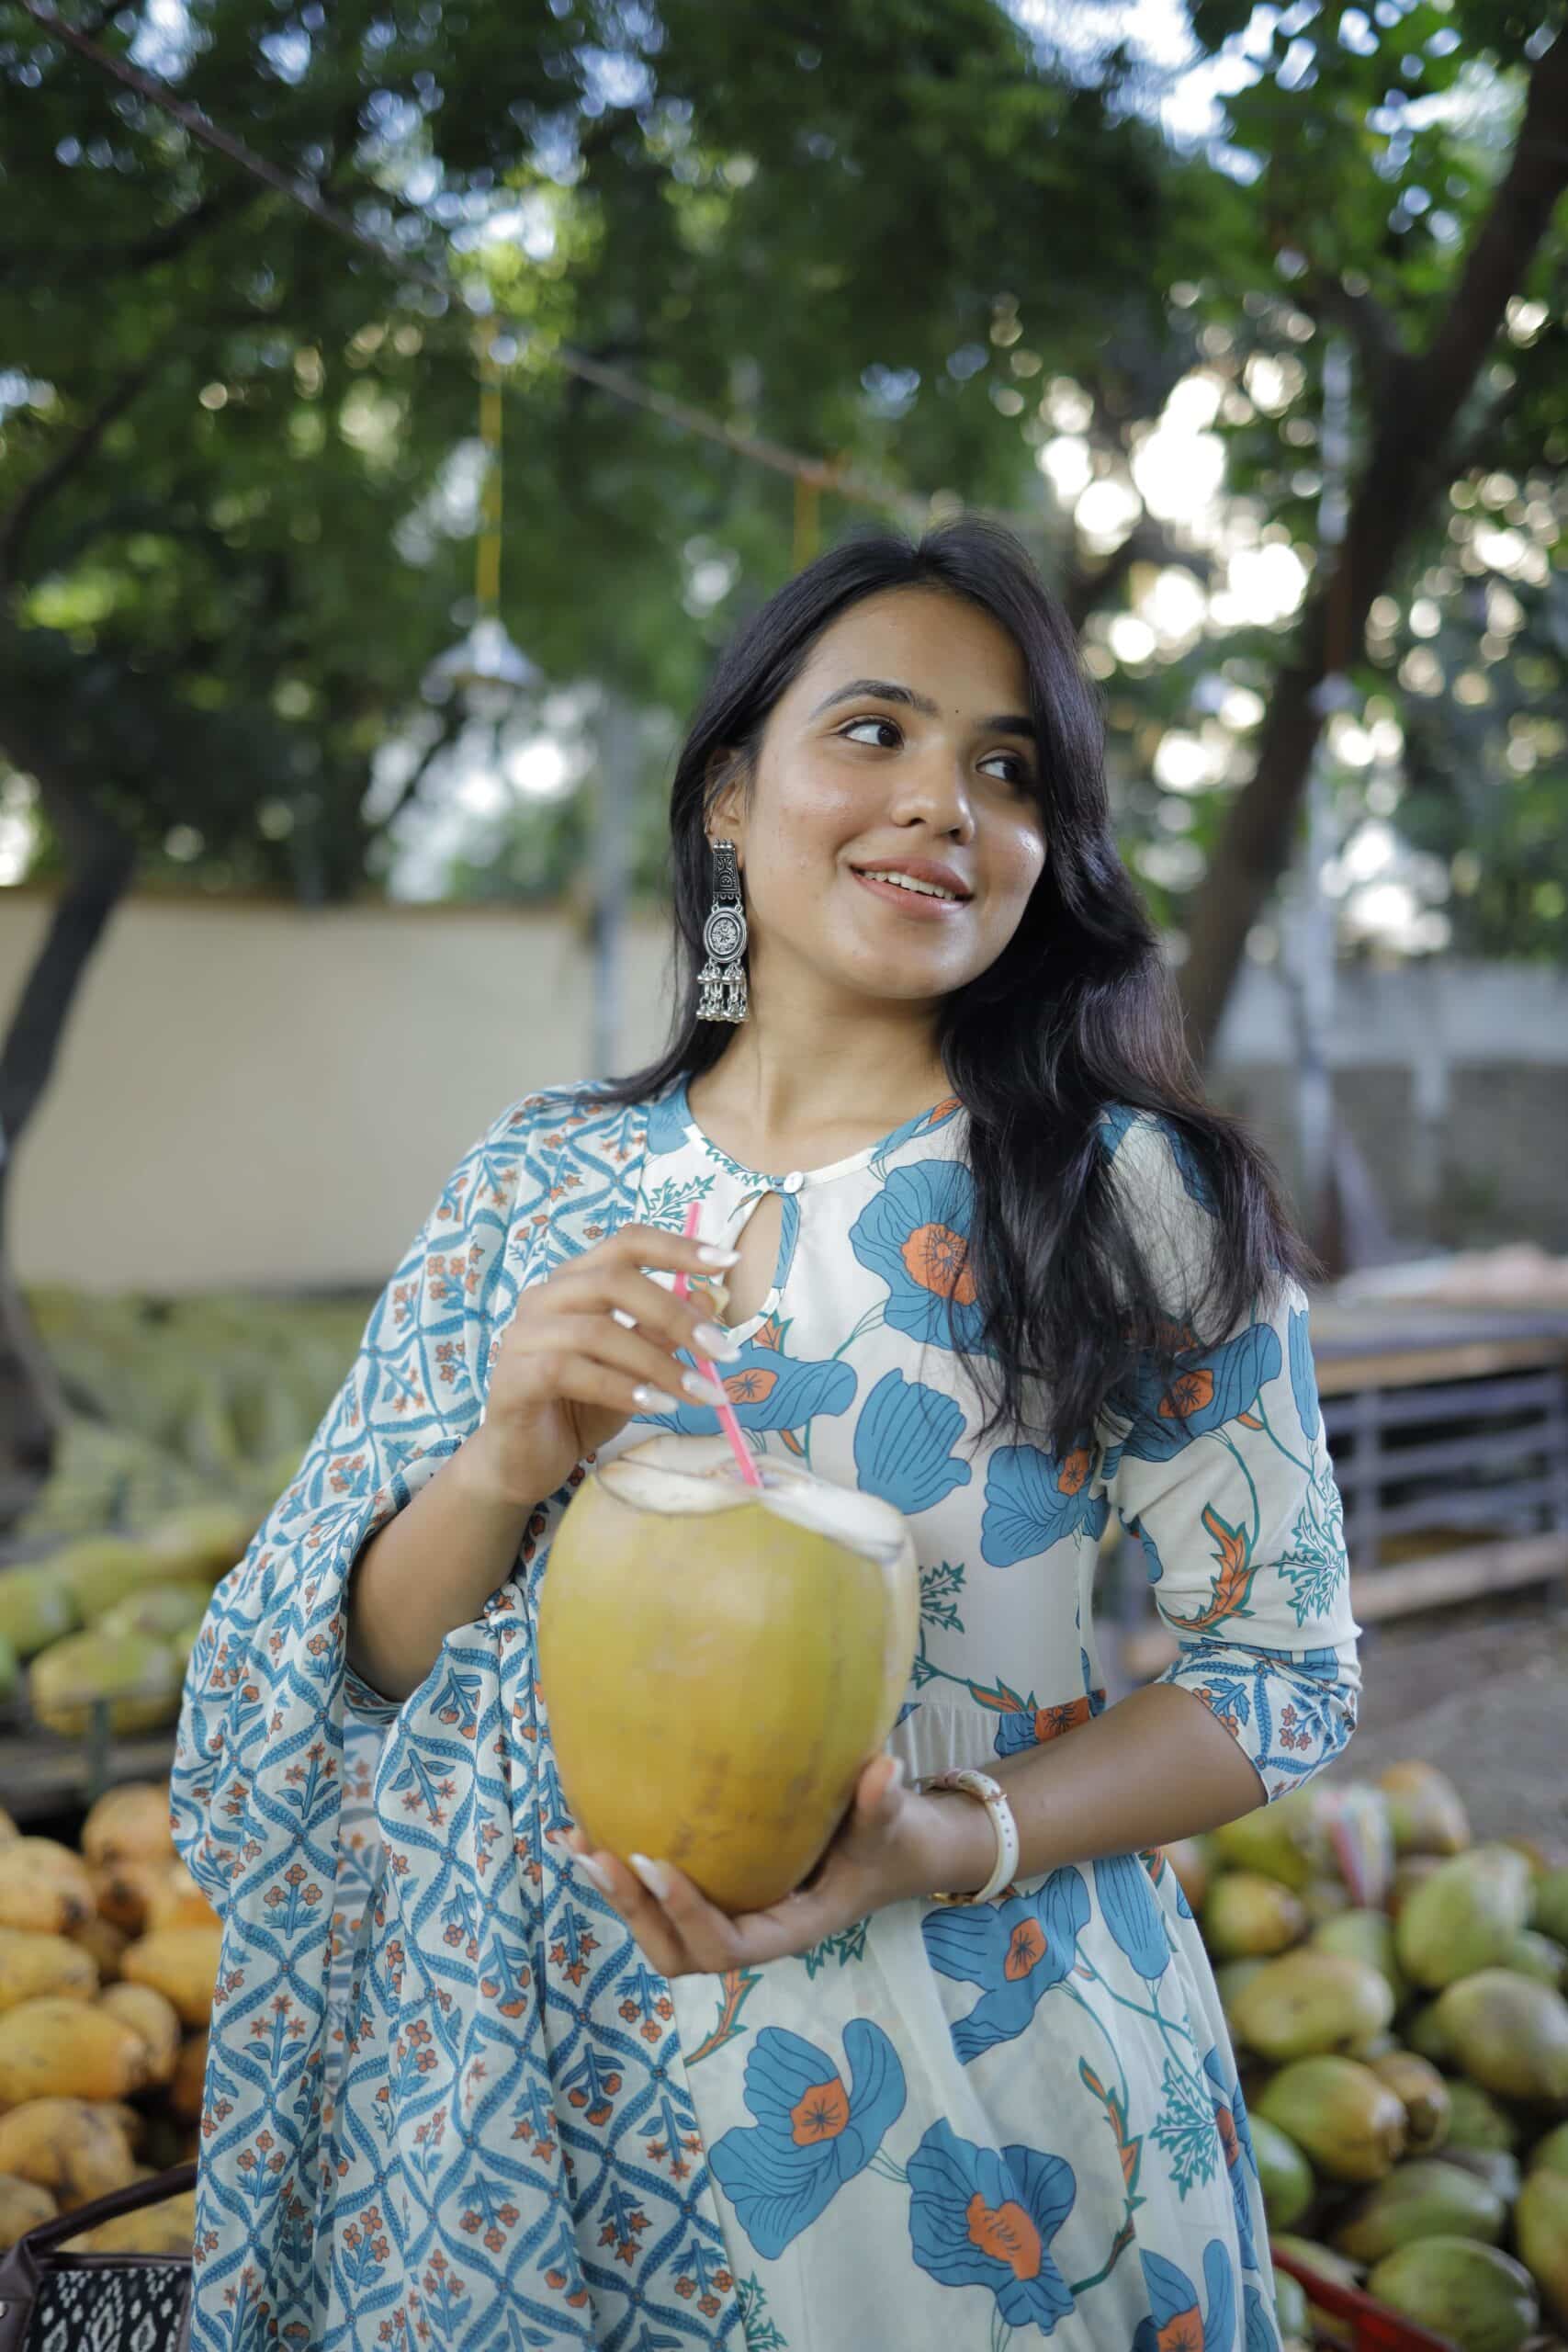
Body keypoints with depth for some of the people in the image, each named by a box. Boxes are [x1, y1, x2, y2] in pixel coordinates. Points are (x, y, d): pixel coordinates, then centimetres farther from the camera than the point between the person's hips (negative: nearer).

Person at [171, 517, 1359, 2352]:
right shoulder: (536, 1185, 0)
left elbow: (1278, 1669, -5)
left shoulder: (1140, 1198, -8)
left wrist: (954, 1846, -21)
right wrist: (505, 1471, -19)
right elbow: (360, 1657, 2)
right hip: (539, 2087, 3)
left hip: (963, 2112, -2)